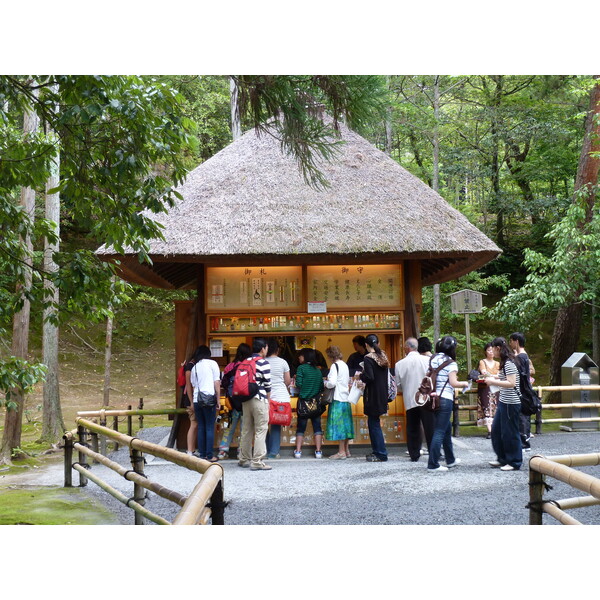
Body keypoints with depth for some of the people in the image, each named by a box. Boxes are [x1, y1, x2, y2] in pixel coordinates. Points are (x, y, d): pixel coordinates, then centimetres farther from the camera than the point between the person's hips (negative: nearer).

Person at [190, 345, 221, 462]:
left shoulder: (194, 367, 15)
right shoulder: (212, 363, 2)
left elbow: (193, 385, 15)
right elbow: (217, 383, -2)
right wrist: (218, 400, 1)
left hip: (197, 400, 4)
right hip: (209, 398, -4)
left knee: (201, 428, 10)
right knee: (210, 428, -1)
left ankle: (202, 455, 11)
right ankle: (209, 456, -2)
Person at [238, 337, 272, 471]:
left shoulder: (245, 362, 12)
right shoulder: (264, 363, -7)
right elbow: (267, 384, -8)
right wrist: (268, 399, 5)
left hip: (245, 399, 7)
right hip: (259, 400, -7)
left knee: (246, 429, 14)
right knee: (261, 430, -4)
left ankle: (244, 459, 22)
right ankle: (257, 462, -7)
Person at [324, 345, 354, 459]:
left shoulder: (335, 365, -12)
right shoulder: (345, 365, 14)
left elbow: (332, 383, -20)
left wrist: (325, 383, 0)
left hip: (337, 399, -9)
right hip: (346, 398, 9)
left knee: (338, 424, -5)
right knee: (345, 424, 12)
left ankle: (341, 452, -4)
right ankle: (346, 450, 16)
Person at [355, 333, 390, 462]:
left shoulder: (368, 358, -14)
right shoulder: (383, 356, 9)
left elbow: (369, 377, -22)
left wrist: (360, 376, -3)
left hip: (373, 395, -8)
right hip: (382, 394, 8)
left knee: (374, 424, -2)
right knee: (372, 422, 16)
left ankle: (381, 454, -1)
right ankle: (376, 451, 19)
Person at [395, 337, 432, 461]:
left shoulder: (400, 364, -3)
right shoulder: (427, 360, -6)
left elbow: (398, 385, 4)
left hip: (410, 401, 1)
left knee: (412, 429, 10)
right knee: (430, 428, 3)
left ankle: (414, 455, 12)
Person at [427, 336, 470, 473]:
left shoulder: (434, 358, 9)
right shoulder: (450, 363, -10)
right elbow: (453, 383, -14)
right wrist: (464, 383, 4)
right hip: (445, 398, -8)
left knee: (447, 428, 22)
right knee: (439, 432, -5)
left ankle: (450, 460, 33)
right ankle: (433, 465, -6)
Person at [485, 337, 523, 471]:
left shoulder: (509, 364, -18)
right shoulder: (505, 363, 12)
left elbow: (511, 383, -25)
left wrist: (493, 382, -22)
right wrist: (495, 377, 18)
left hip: (510, 404, -11)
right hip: (503, 402, 11)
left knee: (510, 433, -1)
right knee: (496, 429, 16)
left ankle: (515, 463, 9)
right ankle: (502, 458, 27)